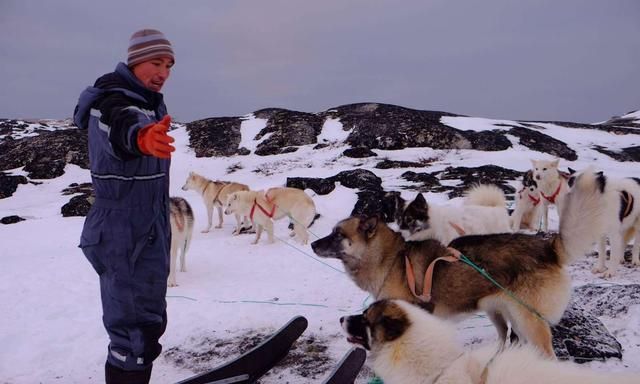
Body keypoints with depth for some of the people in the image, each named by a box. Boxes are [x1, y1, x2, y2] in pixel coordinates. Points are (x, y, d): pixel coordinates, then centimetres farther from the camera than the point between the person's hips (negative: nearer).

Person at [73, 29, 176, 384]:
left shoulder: (150, 101, 11)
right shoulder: (111, 101, -17)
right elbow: (120, 127, -42)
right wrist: (141, 137, -64)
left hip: (150, 233, 10)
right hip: (124, 237, -9)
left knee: (150, 323, 19)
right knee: (135, 332, -11)